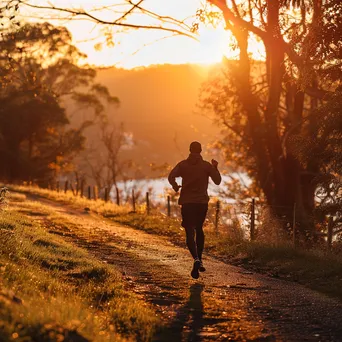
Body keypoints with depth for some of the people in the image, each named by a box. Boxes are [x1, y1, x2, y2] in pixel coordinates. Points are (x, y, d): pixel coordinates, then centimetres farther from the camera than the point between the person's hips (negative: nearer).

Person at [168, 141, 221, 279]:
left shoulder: (183, 164, 1)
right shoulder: (206, 165, 2)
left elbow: (171, 176, -13)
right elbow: (217, 181, 3)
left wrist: (175, 185, 6)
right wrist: (215, 168, 17)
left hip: (187, 202, -1)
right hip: (202, 202, 1)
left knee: (190, 233, -4)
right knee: (199, 229, 22)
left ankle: (196, 259, -27)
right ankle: (199, 259, 21)